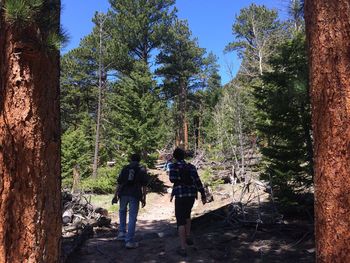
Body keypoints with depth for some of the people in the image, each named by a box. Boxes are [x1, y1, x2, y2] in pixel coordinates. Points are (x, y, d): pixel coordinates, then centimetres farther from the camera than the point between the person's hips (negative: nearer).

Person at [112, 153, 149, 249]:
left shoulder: (125, 168, 10)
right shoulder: (142, 169, 6)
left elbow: (119, 183, 5)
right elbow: (144, 186, 1)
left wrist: (115, 195, 7)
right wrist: (144, 198, 5)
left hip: (123, 194, 2)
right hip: (135, 195, -2)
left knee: (122, 212, 28)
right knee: (132, 217, 2)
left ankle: (122, 233, 26)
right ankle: (129, 241, 2)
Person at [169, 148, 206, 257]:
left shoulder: (173, 166, -4)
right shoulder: (191, 166, 6)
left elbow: (172, 179, -15)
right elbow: (197, 180, -2)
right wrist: (203, 195, -1)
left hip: (180, 195, -5)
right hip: (192, 194, 5)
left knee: (180, 220, 2)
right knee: (187, 214, 30)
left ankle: (183, 248, 0)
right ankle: (188, 237, 36)